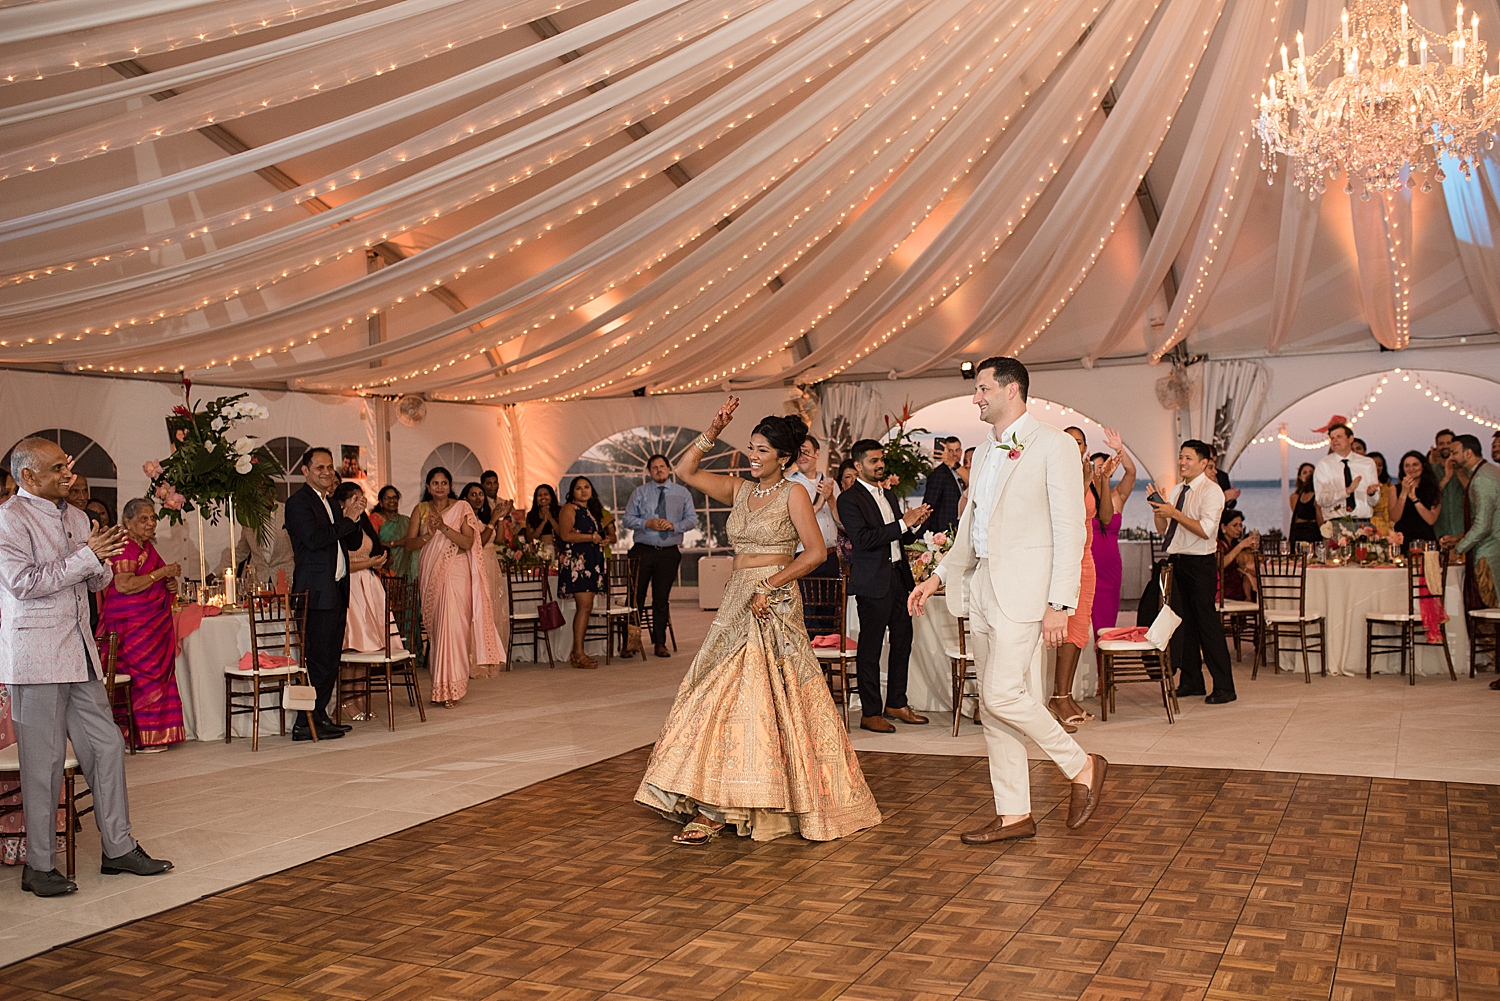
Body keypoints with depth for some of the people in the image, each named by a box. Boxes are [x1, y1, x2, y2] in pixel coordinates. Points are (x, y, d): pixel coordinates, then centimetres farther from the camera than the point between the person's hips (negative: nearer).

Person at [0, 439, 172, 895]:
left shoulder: (74, 516, 15)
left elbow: (97, 581, 19)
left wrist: (100, 561, -3)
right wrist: (85, 555, -16)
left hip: (79, 651, 7)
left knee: (106, 746, 8)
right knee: (44, 760, 0)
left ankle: (118, 848, 17)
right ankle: (39, 866, 12)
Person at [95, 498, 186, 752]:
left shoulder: (147, 546, 17)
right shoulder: (125, 547, -12)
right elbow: (124, 585, -24)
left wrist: (170, 584, 10)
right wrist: (162, 572, -19)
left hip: (153, 623, 9)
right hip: (132, 624, -9)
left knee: (159, 672, 7)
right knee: (145, 674, -7)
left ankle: (154, 734, 11)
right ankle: (144, 737, -1)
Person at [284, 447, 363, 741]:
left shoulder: (330, 504, 20)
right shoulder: (298, 502, -7)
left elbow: (353, 541, 17)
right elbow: (314, 538, -20)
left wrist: (353, 517, 0)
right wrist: (347, 519, -13)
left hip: (336, 590, 9)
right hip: (316, 592, -9)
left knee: (331, 658, 11)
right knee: (317, 659, -8)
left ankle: (320, 717, 19)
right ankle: (305, 724, -3)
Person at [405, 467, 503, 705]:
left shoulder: (462, 508, 2)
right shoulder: (421, 510, 10)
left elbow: (468, 542, -8)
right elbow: (410, 543, 3)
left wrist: (444, 527, -18)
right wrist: (428, 534, -15)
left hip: (456, 573, -3)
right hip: (430, 574, 3)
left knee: (453, 625, -10)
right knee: (435, 627, 5)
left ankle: (450, 688, -7)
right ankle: (440, 683, 13)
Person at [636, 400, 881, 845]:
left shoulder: (793, 494, -5)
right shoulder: (740, 491, 11)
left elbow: (815, 552, -12)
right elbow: (685, 472, 11)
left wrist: (768, 587, -15)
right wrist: (712, 433, 1)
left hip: (772, 606, -6)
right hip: (736, 605, 7)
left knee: (761, 698, -6)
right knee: (722, 698, 4)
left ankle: (715, 810, -3)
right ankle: (713, 806, 9)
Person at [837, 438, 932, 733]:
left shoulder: (890, 496, 18)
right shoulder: (850, 499, -7)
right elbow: (862, 539, -20)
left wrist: (915, 523, 1)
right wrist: (902, 523, -19)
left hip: (898, 576, 8)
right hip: (873, 583, -8)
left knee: (902, 641, 11)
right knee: (870, 648, -2)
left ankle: (896, 704, 24)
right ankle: (870, 713, 5)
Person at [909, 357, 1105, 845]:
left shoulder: (1053, 444, -7)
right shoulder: (984, 452, 17)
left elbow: (1070, 529, -12)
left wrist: (1059, 603, -17)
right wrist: (937, 576, 16)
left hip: (1024, 586, -8)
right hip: (981, 585, 8)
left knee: (1002, 694, -15)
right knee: (992, 704, 8)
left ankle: (1083, 767, 6)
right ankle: (1014, 815, 17)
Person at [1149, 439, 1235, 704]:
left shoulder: (1211, 491, -9)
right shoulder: (1177, 491, 14)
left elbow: (1205, 530, -21)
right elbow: (1163, 530, 16)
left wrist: (1174, 513, -22)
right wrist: (1158, 508, -1)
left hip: (1199, 564, -8)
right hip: (1177, 562, 8)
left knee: (1207, 622, -6)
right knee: (1183, 622, 11)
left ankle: (1224, 687, 0)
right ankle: (1191, 681, 21)